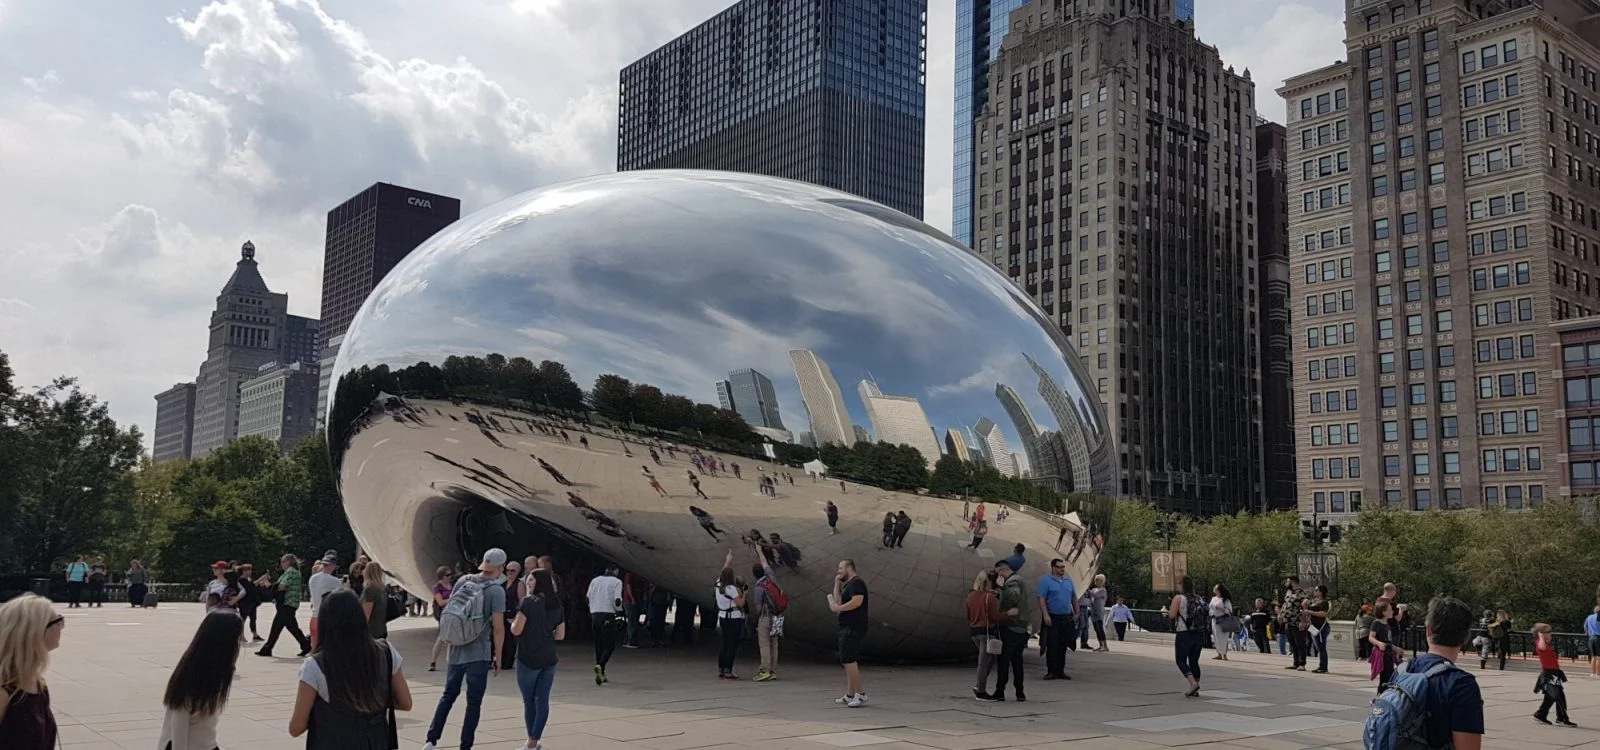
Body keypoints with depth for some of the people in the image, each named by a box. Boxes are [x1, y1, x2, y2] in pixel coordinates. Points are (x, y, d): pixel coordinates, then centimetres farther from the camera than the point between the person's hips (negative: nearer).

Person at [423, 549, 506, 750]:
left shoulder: (463, 580, 4)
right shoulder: (497, 591, -12)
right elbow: (498, 627, -14)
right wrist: (498, 656, -5)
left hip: (456, 650, 5)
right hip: (479, 654, -5)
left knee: (448, 694, 18)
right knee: (474, 702, 5)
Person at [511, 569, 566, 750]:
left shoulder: (528, 602, -11)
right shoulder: (557, 605, 7)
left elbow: (516, 630, -14)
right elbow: (560, 635, 10)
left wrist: (513, 623, 6)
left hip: (528, 659, -5)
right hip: (549, 659, 5)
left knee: (529, 701, 6)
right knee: (542, 700, 7)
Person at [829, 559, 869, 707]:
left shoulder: (856, 582, -11)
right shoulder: (848, 584, 22)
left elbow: (857, 601, -24)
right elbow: (838, 601, 17)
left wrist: (838, 608, -17)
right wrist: (837, 583, 13)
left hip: (853, 627, -11)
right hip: (848, 627, 11)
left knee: (848, 660, -14)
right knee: (848, 661, 12)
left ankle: (861, 694, -13)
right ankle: (849, 695, 15)